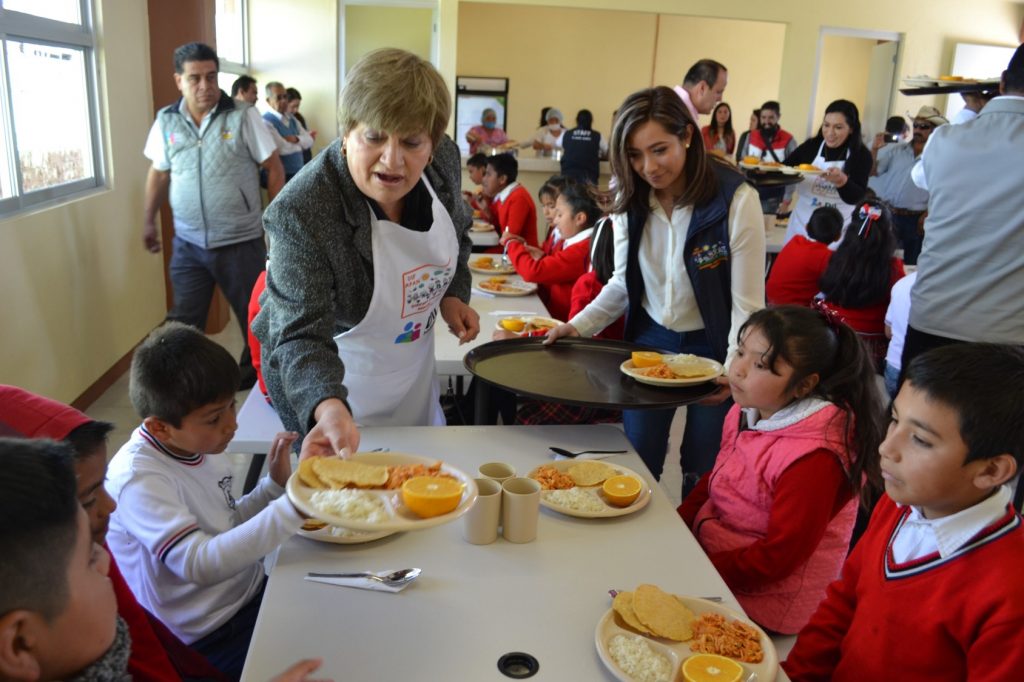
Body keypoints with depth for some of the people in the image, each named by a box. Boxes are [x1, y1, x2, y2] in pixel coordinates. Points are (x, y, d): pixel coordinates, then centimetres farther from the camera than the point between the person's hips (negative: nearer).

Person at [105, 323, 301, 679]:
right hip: (212, 640, -7)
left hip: (254, 592, 7)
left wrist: (274, 485, -4)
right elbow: (201, 564, -33)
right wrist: (294, 506, -39)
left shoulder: (198, 444, -2)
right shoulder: (136, 479, -23)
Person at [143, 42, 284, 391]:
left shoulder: (243, 115, -7)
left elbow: (273, 167, -4)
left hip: (240, 241, -3)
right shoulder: (166, 121, 3)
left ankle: (254, 372, 32)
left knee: (254, 315, 10)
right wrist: (149, 220, 16)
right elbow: (159, 172, 14)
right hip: (188, 243, 3)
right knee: (184, 322, 9)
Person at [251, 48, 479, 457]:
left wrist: (453, 294, -9)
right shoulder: (302, 212, -34)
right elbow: (301, 334, -38)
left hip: (415, 369, 6)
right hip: (332, 380, -5)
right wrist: (329, 408, -56)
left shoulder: (443, 159, -16)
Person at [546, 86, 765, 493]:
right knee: (637, 462, 12)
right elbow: (623, 283, 4)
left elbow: (747, 303, -18)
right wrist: (579, 326, -9)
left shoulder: (735, 199, -21)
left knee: (703, 471, 11)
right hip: (649, 339, 4)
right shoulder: (631, 200, -6)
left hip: (711, 346, -3)